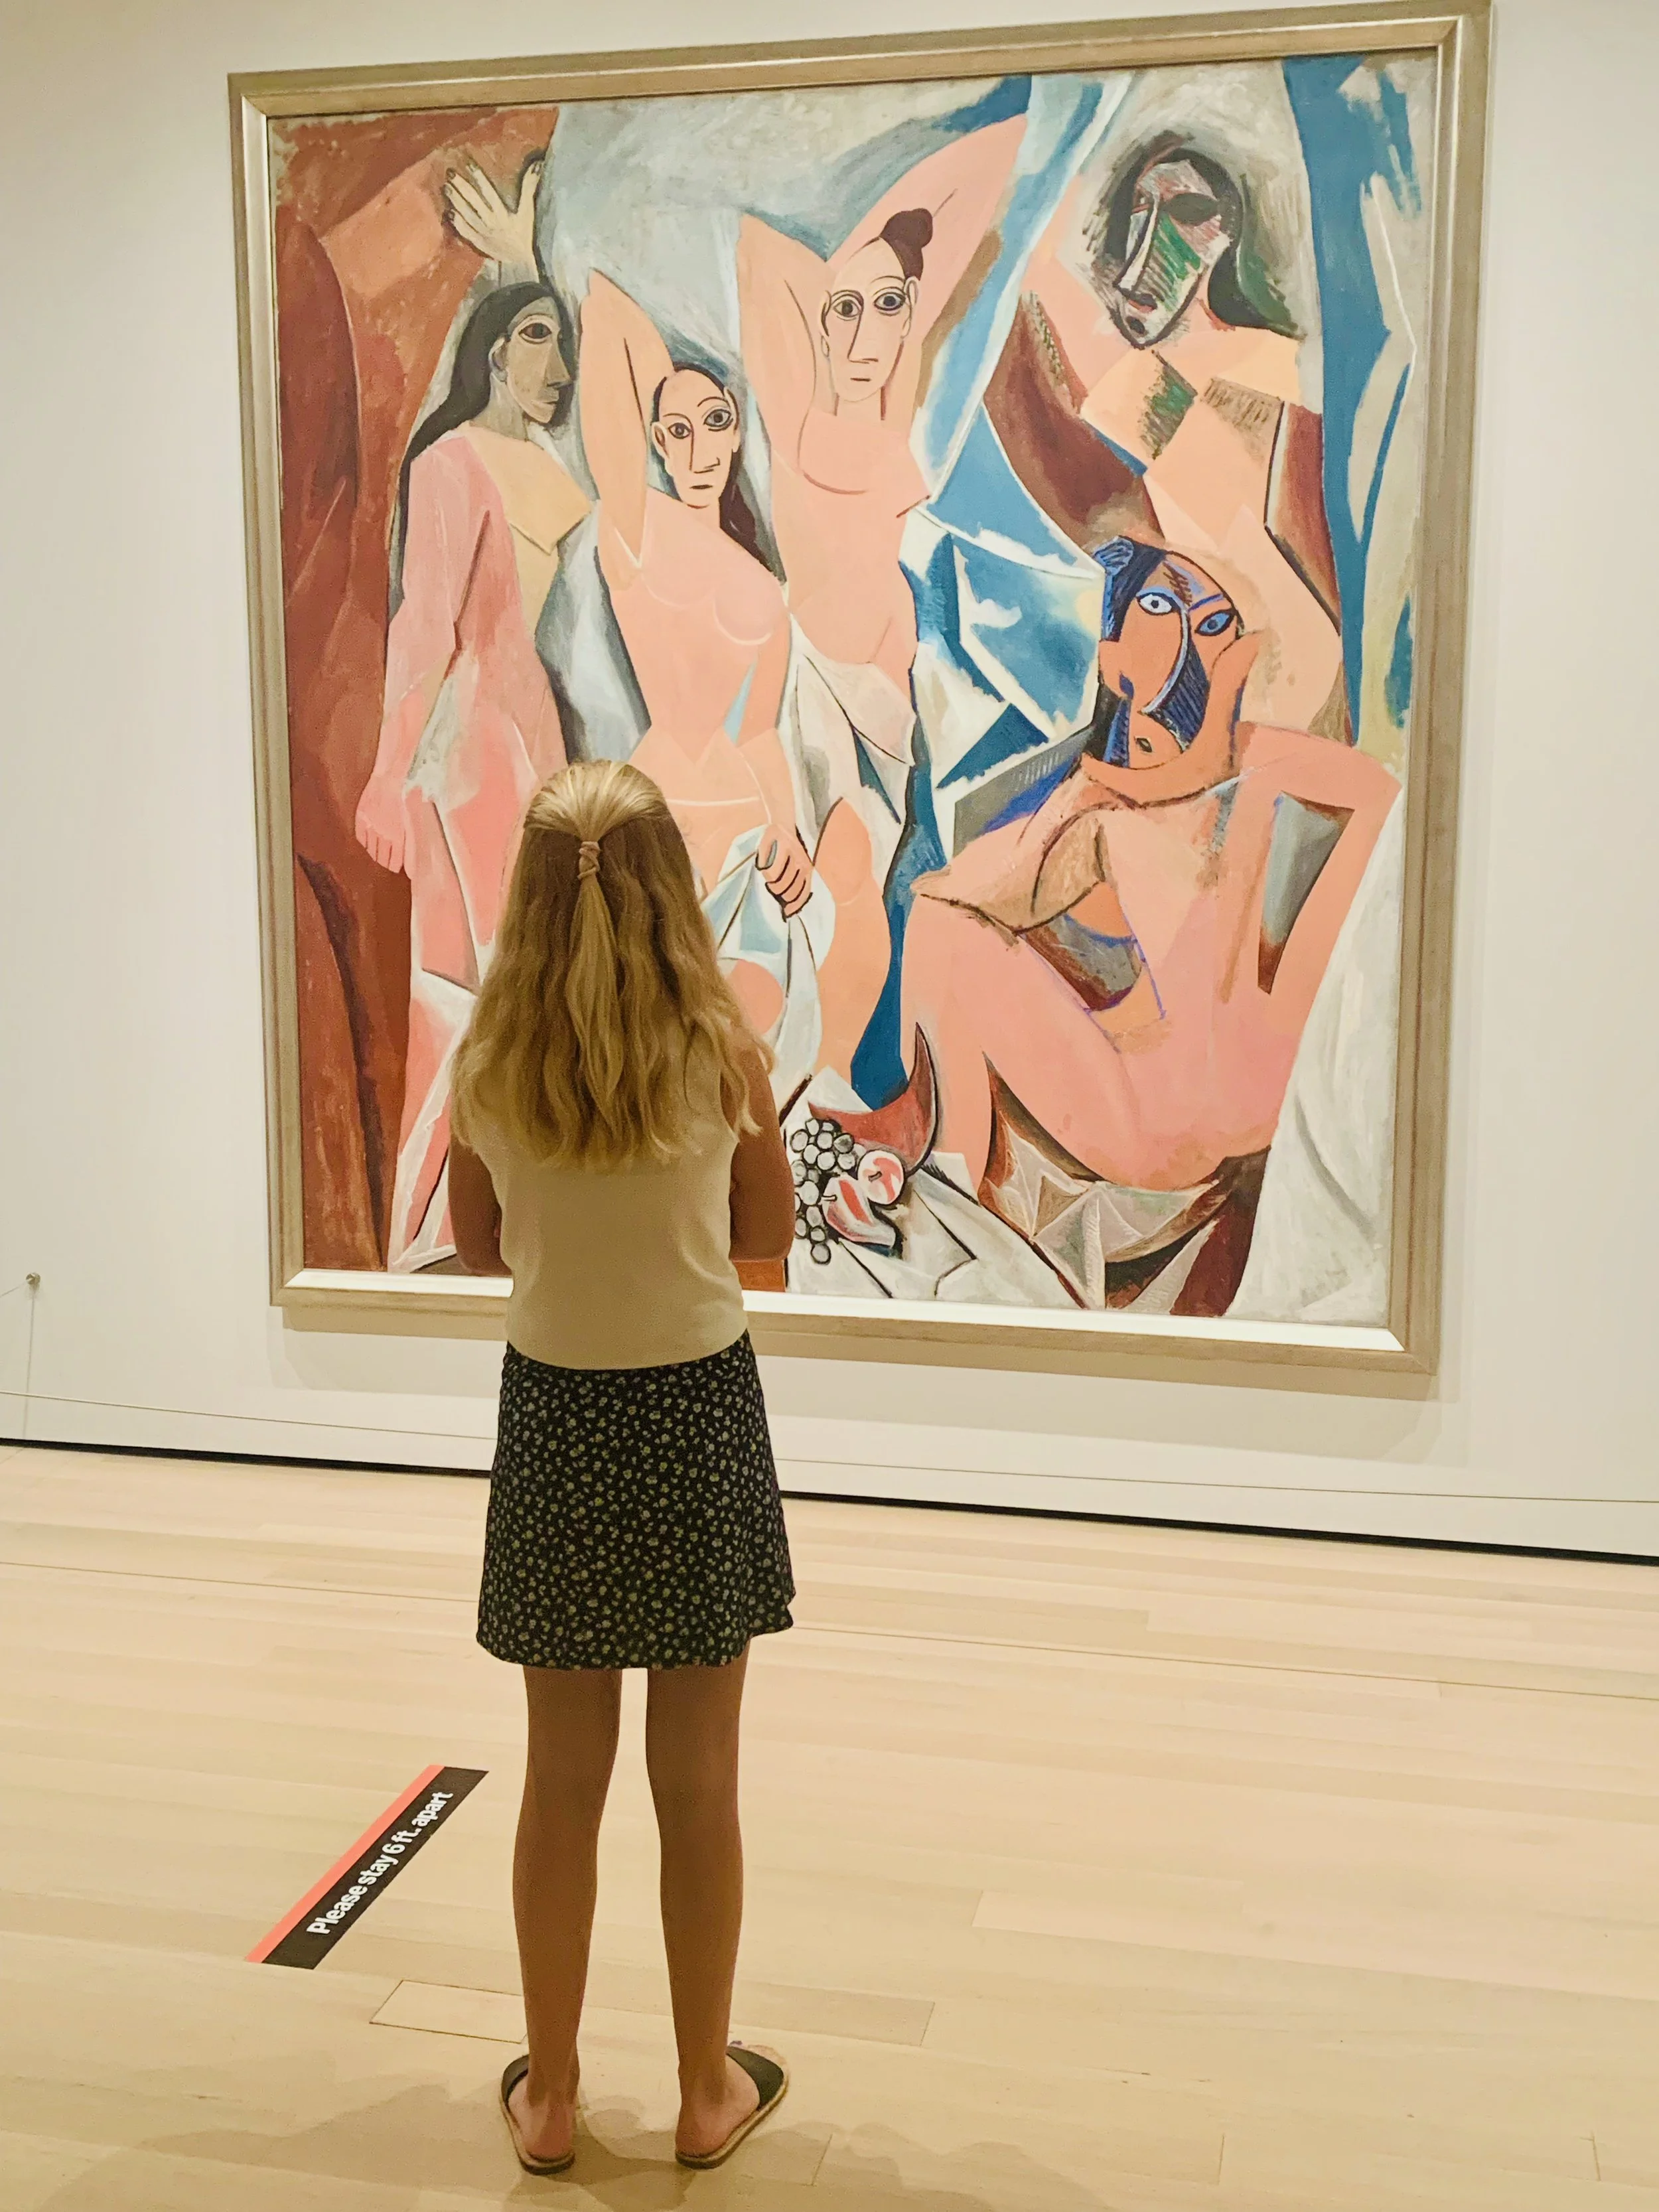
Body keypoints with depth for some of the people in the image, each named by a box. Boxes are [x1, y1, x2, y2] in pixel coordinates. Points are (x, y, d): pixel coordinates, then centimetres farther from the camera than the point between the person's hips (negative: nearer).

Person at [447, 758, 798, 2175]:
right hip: (696, 1416, -1)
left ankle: (550, 2096, 30)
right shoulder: (721, 1050, -12)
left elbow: (479, 1245, 5)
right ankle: (709, 2092, 29)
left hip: (554, 1419, 2)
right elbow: (765, 1241, -1)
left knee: (563, 1778, 15)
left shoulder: (489, 1063, -7)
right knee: (698, 1781, 12)